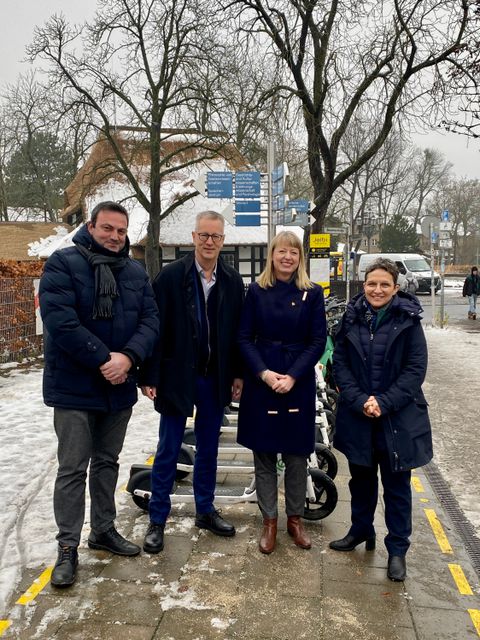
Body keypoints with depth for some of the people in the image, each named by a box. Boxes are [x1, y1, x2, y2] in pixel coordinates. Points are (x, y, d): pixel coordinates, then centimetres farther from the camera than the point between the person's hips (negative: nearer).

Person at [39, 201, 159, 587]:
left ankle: (104, 530, 33)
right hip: (73, 388, -5)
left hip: (119, 388, 5)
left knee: (107, 462, 17)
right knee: (73, 468, 2)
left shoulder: (136, 272, 7)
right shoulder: (63, 264, -9)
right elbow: (59, 320, -20)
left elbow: (150, 320, -1)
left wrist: (128, 357, -20)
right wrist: (103, 361, -21)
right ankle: (68, 547, 15)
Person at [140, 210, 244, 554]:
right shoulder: (171, 275, -8)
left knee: (208, 448, 15)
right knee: (168, 450, 6)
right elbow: (157, 328, -9)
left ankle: (205, 510, 32)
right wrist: (150, 376, -12)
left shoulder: (233, 280, 2)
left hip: (215, 378, 4)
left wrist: (238, 374, 4)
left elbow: (238, 330, 6)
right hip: (177, 376, -3)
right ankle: (158, 520, 20)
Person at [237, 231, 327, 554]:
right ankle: (269, 521, 21)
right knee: (264, 454, 7)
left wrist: (293, 376, -13)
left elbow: (318, 341, -2)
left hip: (299, 381, 0)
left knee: (297, 455, 8)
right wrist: (264, 373, -13)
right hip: (261, 380, 1)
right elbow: (245, 337, 0)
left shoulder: (312, 293, 0)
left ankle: (295, 519, 26)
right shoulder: (257, 291, 1)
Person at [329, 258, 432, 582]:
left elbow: (416, 369, -9)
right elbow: (340, 363, 0)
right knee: (361, 478, 19)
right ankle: (361, 530, 40)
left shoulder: (408, 320, -7)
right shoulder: (352, 318, 1)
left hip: (398, 417, -3)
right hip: (357, 414, 3)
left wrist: (384, 403, -17)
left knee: (396, 485, 9)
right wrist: (359, 400, -13)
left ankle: (398, 548, 24)